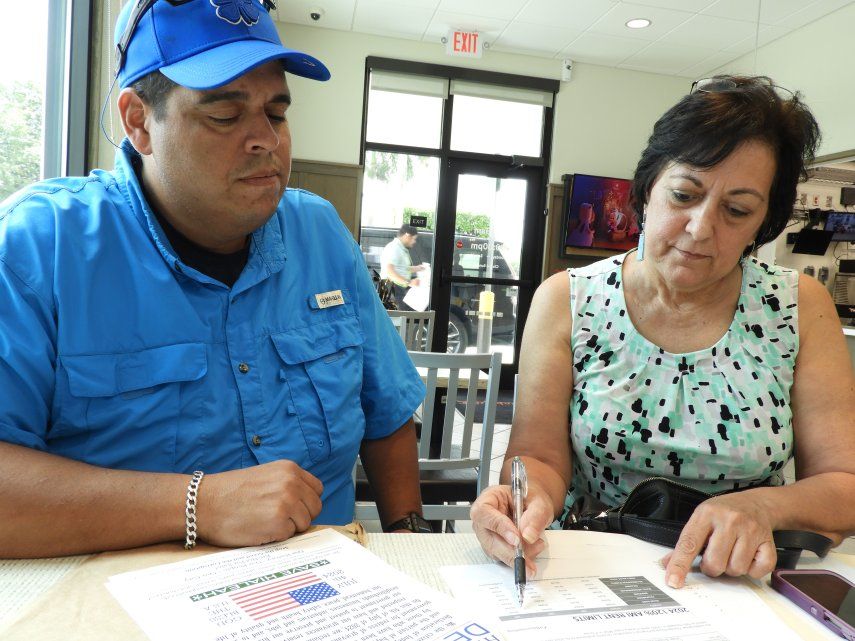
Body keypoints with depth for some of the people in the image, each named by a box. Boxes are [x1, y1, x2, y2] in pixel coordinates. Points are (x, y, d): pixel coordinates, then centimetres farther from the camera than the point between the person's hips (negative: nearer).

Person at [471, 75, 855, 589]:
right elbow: (541, 456, -7)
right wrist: (527, 496, -29)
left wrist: (761, 508, -23)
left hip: (742, 585, 2)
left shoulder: (801, 309, -2)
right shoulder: (567, 302, -5)